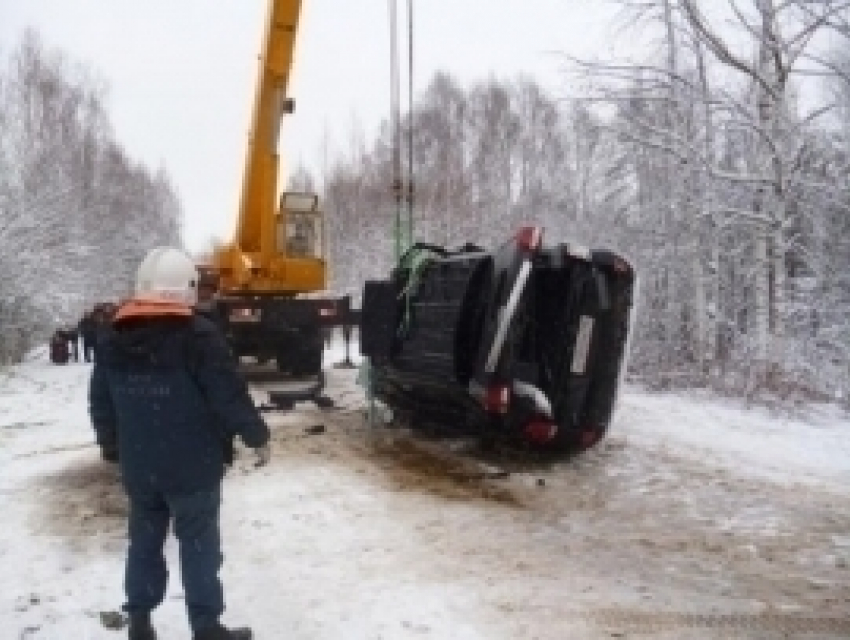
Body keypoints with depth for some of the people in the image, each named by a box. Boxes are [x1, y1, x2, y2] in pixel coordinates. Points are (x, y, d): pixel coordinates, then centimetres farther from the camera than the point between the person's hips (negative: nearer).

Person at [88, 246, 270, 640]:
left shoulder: (112, 338, 4)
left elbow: (100, 402, 12)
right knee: (198, 543, 4)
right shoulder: (197, 335, -16)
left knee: (145, 539, 18)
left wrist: (111, 447, 25)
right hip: (192, 463, -5)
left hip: (138, 464, 6)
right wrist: (257, 437, -4)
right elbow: (230, 395, -16)